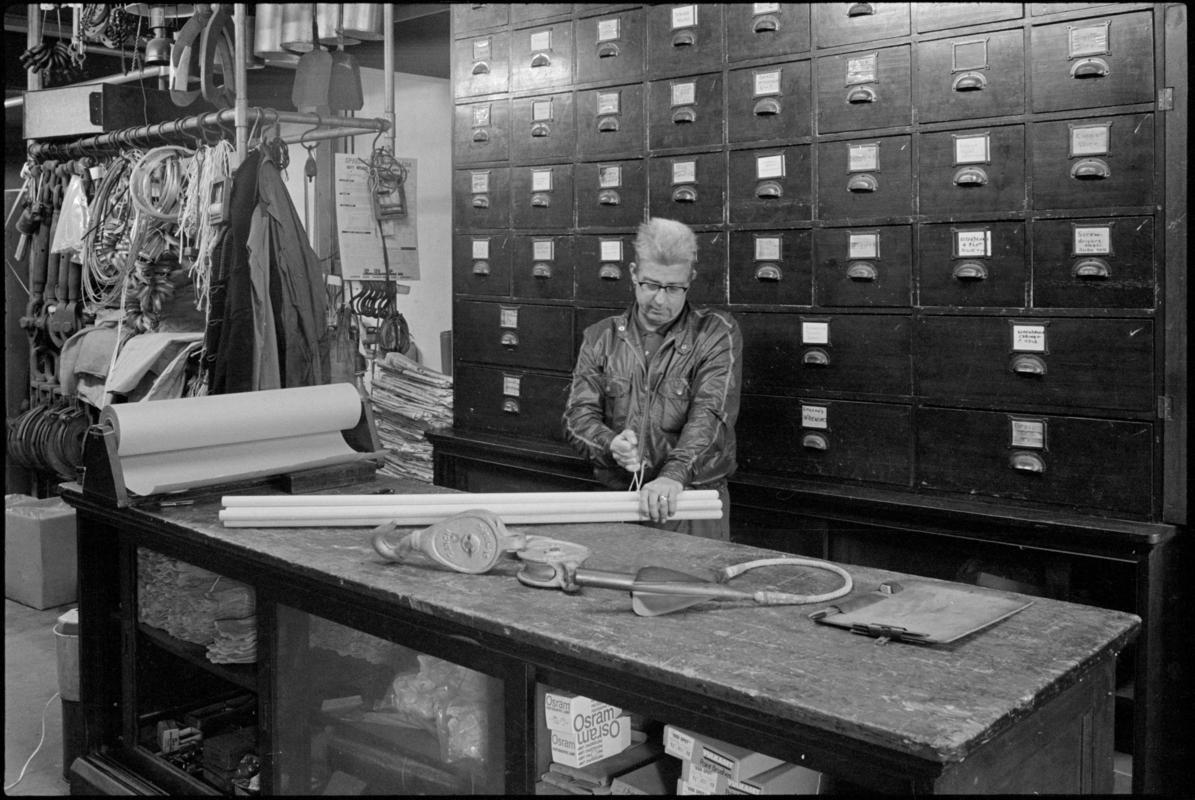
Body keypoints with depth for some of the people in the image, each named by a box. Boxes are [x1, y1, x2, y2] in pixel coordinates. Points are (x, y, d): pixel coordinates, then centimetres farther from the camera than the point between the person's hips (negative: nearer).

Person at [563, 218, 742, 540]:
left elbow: (710, 415, -15)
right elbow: (578, 416, 3)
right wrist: (610, 444, -19)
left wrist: (675, 474, -31)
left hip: (695, 504, -2)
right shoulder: (600, 337, 9)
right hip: (616, 500, 2)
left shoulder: (717, 333, -1)